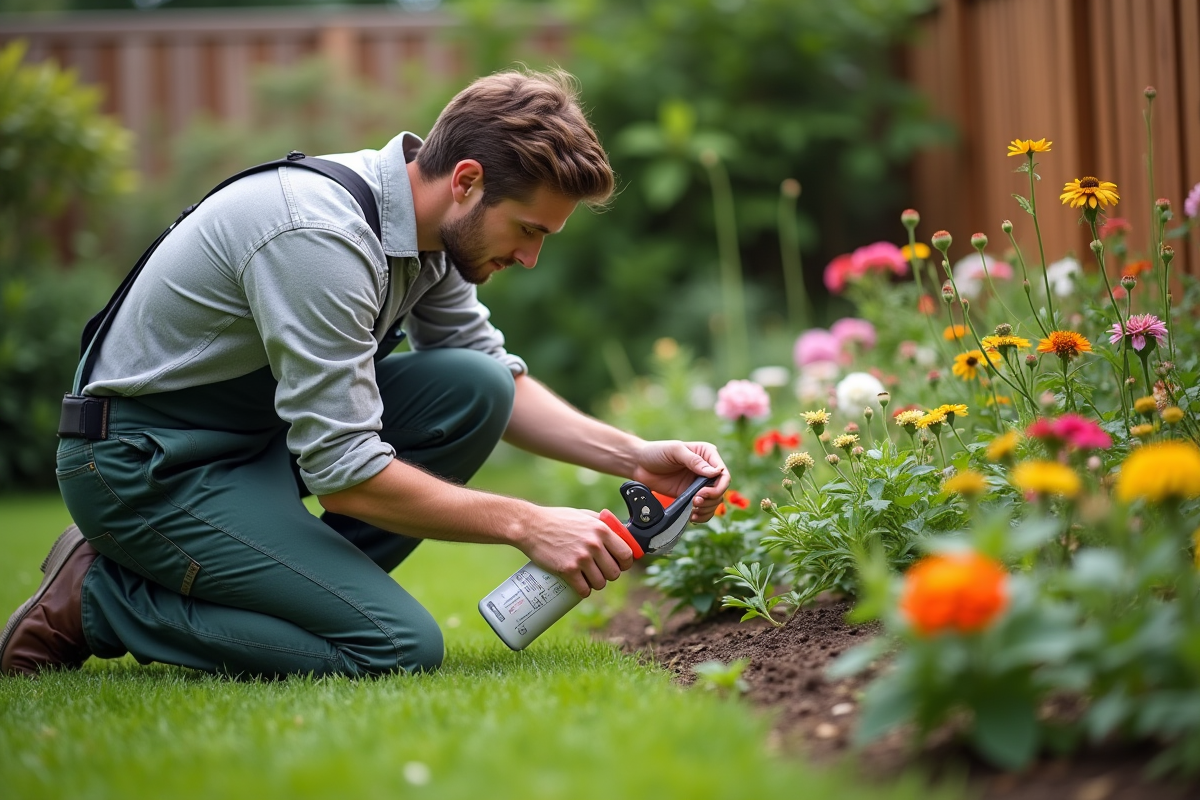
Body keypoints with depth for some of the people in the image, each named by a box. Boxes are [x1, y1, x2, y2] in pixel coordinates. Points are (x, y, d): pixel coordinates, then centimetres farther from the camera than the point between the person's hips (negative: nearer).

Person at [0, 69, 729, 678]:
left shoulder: (426, 220, -1)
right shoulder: (322, 237, -29)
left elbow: (498, 376, 13)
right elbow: (343, 473, -29)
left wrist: (633, 456, -1)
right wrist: (528, 525, -23)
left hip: (259, 429, 9)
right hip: (148, 464, -9)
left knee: (475, 387, -6)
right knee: (401, 647, -18)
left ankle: (301, 587, 0)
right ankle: (95, 600, -6)